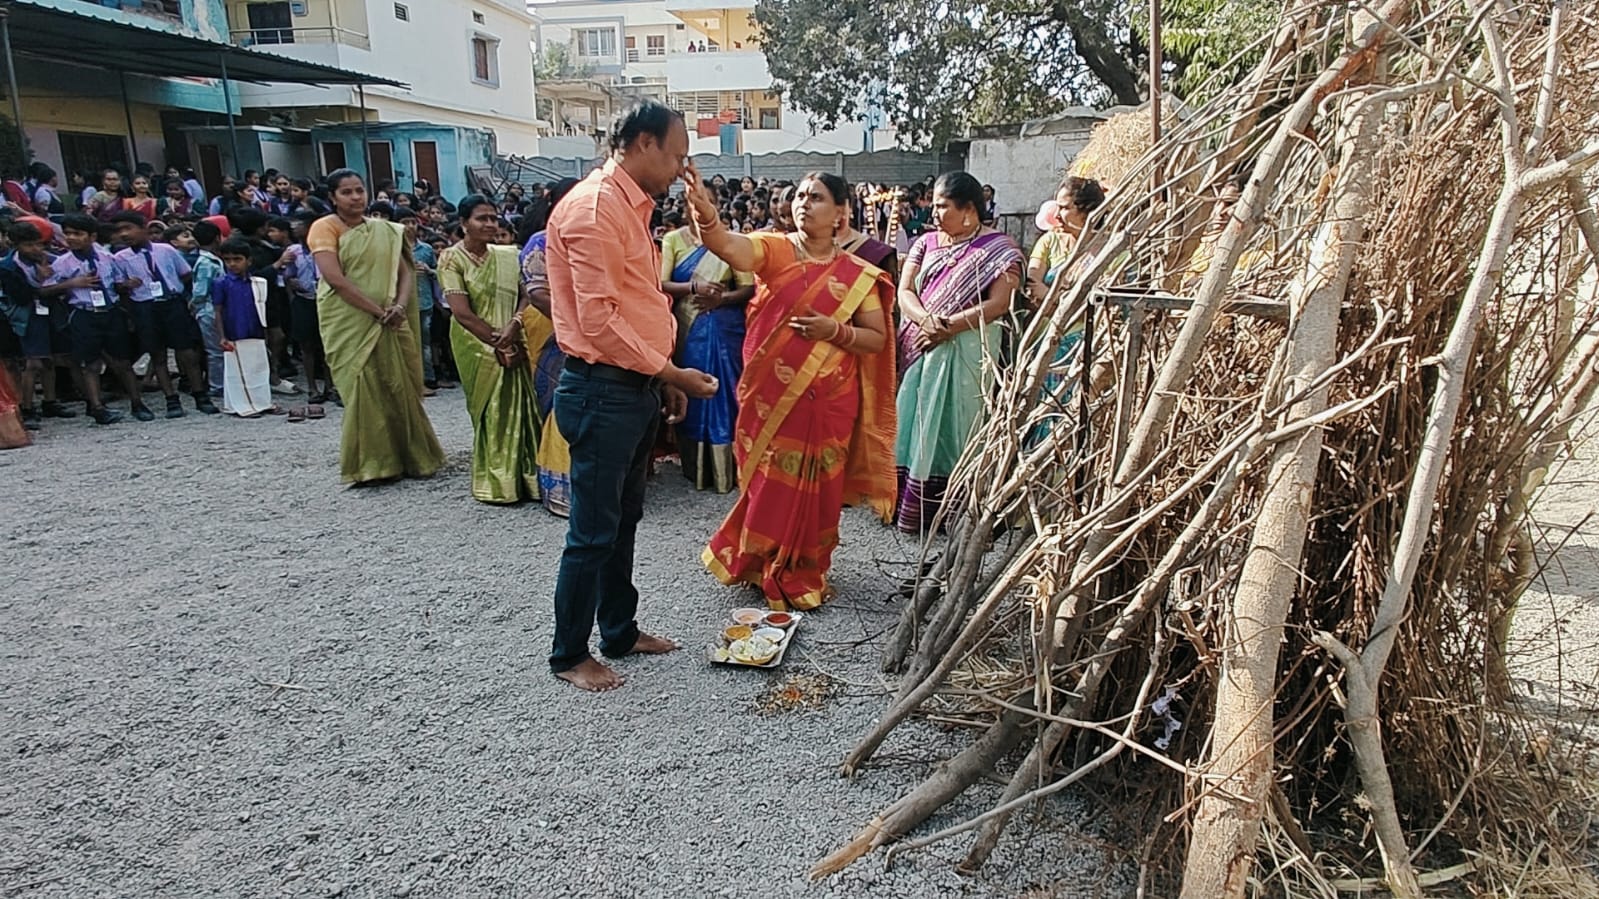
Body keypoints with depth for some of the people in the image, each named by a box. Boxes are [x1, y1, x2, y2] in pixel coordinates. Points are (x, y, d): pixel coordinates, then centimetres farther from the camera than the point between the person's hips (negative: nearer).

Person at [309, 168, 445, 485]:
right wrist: (378, 311, -16)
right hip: (349, 324, -4)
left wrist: (399, 306, -10)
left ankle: (410, 457, 16)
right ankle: (370, 463, 5)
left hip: (390, 324, 4)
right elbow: (335, 279, -13)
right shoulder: (325, 228, -3)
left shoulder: (385, 230, 13)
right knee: (363, 391, -4)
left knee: (400, 388, 6)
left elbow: (405, 269, 9)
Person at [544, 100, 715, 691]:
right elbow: (598, 319, -21)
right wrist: (670, 372, -15)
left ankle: (621, 631, 34)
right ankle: (569, 655, 18)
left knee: (623, 520, 19)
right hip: (603, 391, -10)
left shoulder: (632, 205, 17)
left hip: (636, 388, 10)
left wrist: (665, 377, 13)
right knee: (593, 531, 1)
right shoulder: (594, 206, -15)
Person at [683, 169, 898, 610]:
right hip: (770, 394, -1)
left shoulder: (857, 275, 1)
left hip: (826, 401, 1)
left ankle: (803, 572, 32)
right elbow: (730, 246, -24)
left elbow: (878, 339, 2)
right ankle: (764, 565, 31)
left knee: (814, 487, 11)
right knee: (769, 481, 8)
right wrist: (706, 212, -44)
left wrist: (835, 331, -15)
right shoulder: (775, 249, -3)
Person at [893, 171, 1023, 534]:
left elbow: (998, 303, -13)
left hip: (965, 350, -5)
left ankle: (934, 511, 7)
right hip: (919, 347, 5)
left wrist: (948, 326, -19)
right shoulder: (926, 242, 12)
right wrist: (925, 319, -17)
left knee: (949, 425, -2)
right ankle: (904, 501, 13)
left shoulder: (998, 249, -2)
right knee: (912, 420, 4)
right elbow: (904, 290, 4)